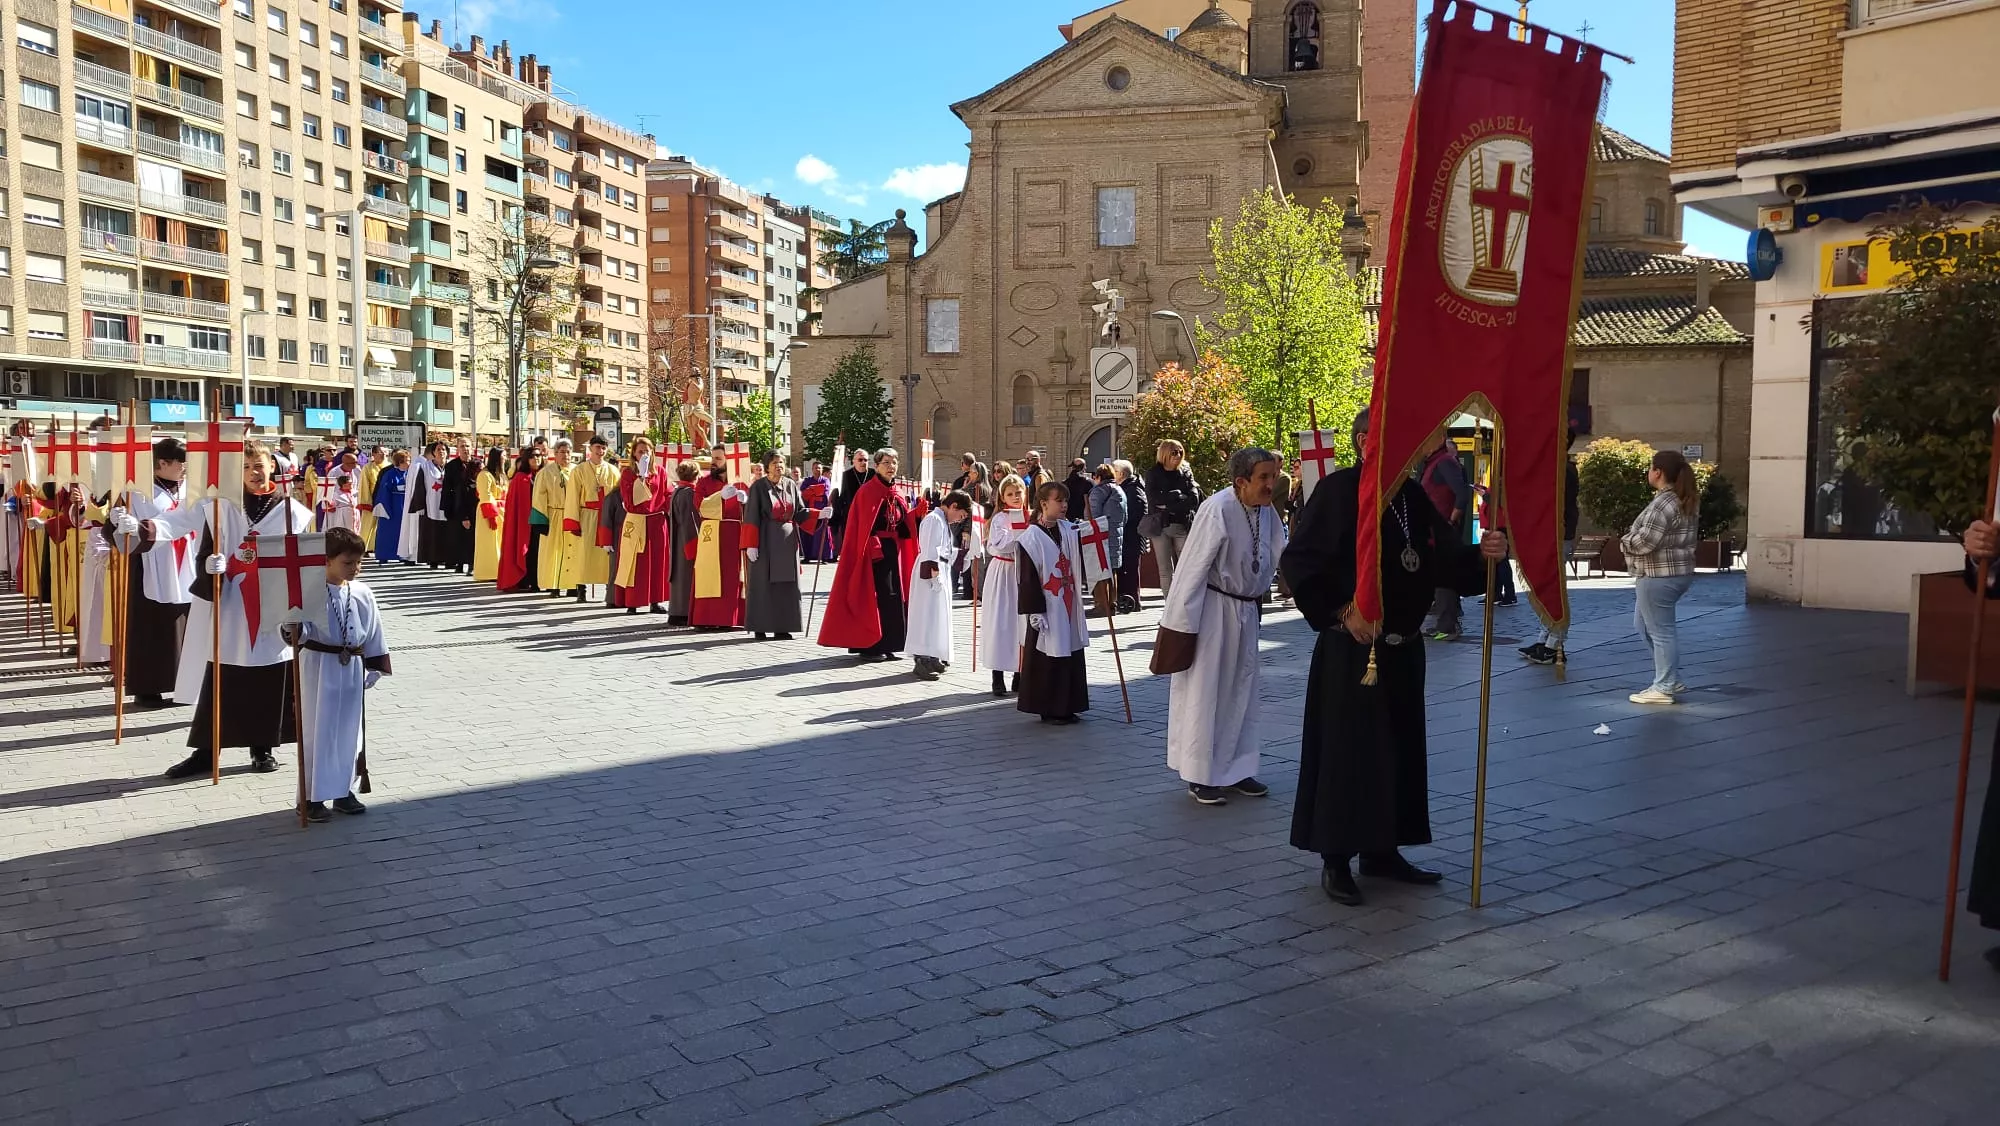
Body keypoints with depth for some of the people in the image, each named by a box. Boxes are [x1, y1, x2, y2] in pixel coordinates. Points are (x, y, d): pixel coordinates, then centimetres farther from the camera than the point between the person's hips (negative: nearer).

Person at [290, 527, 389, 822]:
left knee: (349, 731, 12)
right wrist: (294, 629, -35)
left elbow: (373, 635, 9)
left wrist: (373, 668, 9)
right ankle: (312, 796, 12)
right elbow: (301, 630, -13)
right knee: (317, 732, 2)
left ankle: (343, 790, 25)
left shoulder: (362, 594, 3)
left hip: (352, 670, 5)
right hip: (319, 667, -4)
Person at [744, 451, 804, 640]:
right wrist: (751, 544, -14)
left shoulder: (791, 485, 8)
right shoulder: (758, 487, -5)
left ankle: (782, 628, 8)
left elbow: (799, 512, 10)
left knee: (786, 585, 3)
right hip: (765, 540, -4)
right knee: (763, 583, -2)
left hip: (787, 539, 4)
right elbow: (751, 517, -8)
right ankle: (759, 628, 4)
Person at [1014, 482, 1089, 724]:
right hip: (1047, 608, -7)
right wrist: (1035, 611, -15)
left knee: (1071, 655, 11)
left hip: (1069, 606, 7)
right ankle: (1048, 710, 10)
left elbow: (1082, 565, 14)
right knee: (1047, 660, 0)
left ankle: (1068, 707, 22)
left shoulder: (1070, 531, 7)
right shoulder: (1032, 537, -11)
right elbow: (1028, 577, -12)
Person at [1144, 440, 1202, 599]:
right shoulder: (1153, 474, 7)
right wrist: (1177, 495, -6)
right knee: (1165, 571, 0)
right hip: (1160, 526, -1)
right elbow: (1153, 497, -9)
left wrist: (1168, 504, -10)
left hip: (1183, 525, 1)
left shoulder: (1186, 473, 10)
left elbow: (1194, 499, -3)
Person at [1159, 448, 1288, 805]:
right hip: (1212, 610, -7)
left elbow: (1278, 558, 9)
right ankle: (1200, 777, 13)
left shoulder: (1267, 512, -1)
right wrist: (1180, 622, -17)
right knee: (1203, 692, 2)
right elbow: (1193, 569, -19)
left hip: (1246, 611, 8)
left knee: (1241, 692, 15)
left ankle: (1236, 771, 27)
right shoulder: (1217, 510, -22)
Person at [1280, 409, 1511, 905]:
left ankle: (1381, 851, 25)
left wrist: (1481, 554, -14)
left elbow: (1446, 560, 5)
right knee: (1346, 749, -2)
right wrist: (1342, 608, -19)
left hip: (1403, 647, 7)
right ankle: (1336, 859, 10)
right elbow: (1299, 561, -15)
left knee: (1398, 748, 13)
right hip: (1351, 648, -7)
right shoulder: (1337, 491, -10)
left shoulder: (1413, 496, 9)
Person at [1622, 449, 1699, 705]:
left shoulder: (1663, 503, -20)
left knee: (1660, 630, -3)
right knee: (1646, 624, 21)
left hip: (1659, 576, -11)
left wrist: (1625, 541, -6)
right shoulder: (1682, 501, 12)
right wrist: (1633, 538, 10)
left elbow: (1645, 542, -25)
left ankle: (1663, 688, 5)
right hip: (1677, 572, 11)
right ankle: (1671, 678, 25)